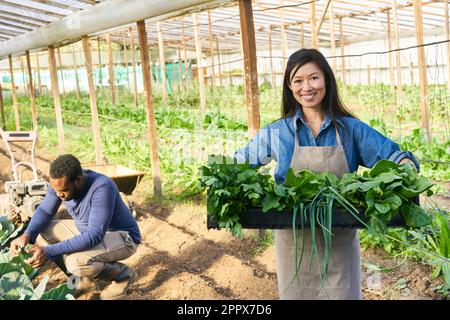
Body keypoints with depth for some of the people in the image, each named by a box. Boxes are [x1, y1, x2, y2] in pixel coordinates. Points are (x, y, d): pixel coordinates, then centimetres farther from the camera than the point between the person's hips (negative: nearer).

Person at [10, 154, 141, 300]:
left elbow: (94, 237, -37)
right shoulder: (61, 183, -13)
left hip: (122, 237, -8)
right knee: (40, 232, 0)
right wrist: (27, 235, -19)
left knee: (76, 261, -32)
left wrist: (49, 252, -39)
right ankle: (86, 276, 8)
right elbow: (44, 211, 1)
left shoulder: (102, 188, -35)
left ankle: (122, 274, -3)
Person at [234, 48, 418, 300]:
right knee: (296, 293, 12)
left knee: (343, 293, 6)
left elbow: (392, 154, 0)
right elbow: (238, 163, 8)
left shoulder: (351, 129, -1)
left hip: (340, 242, 0)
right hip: (294, 242, 1)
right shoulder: (276, 133, 1)